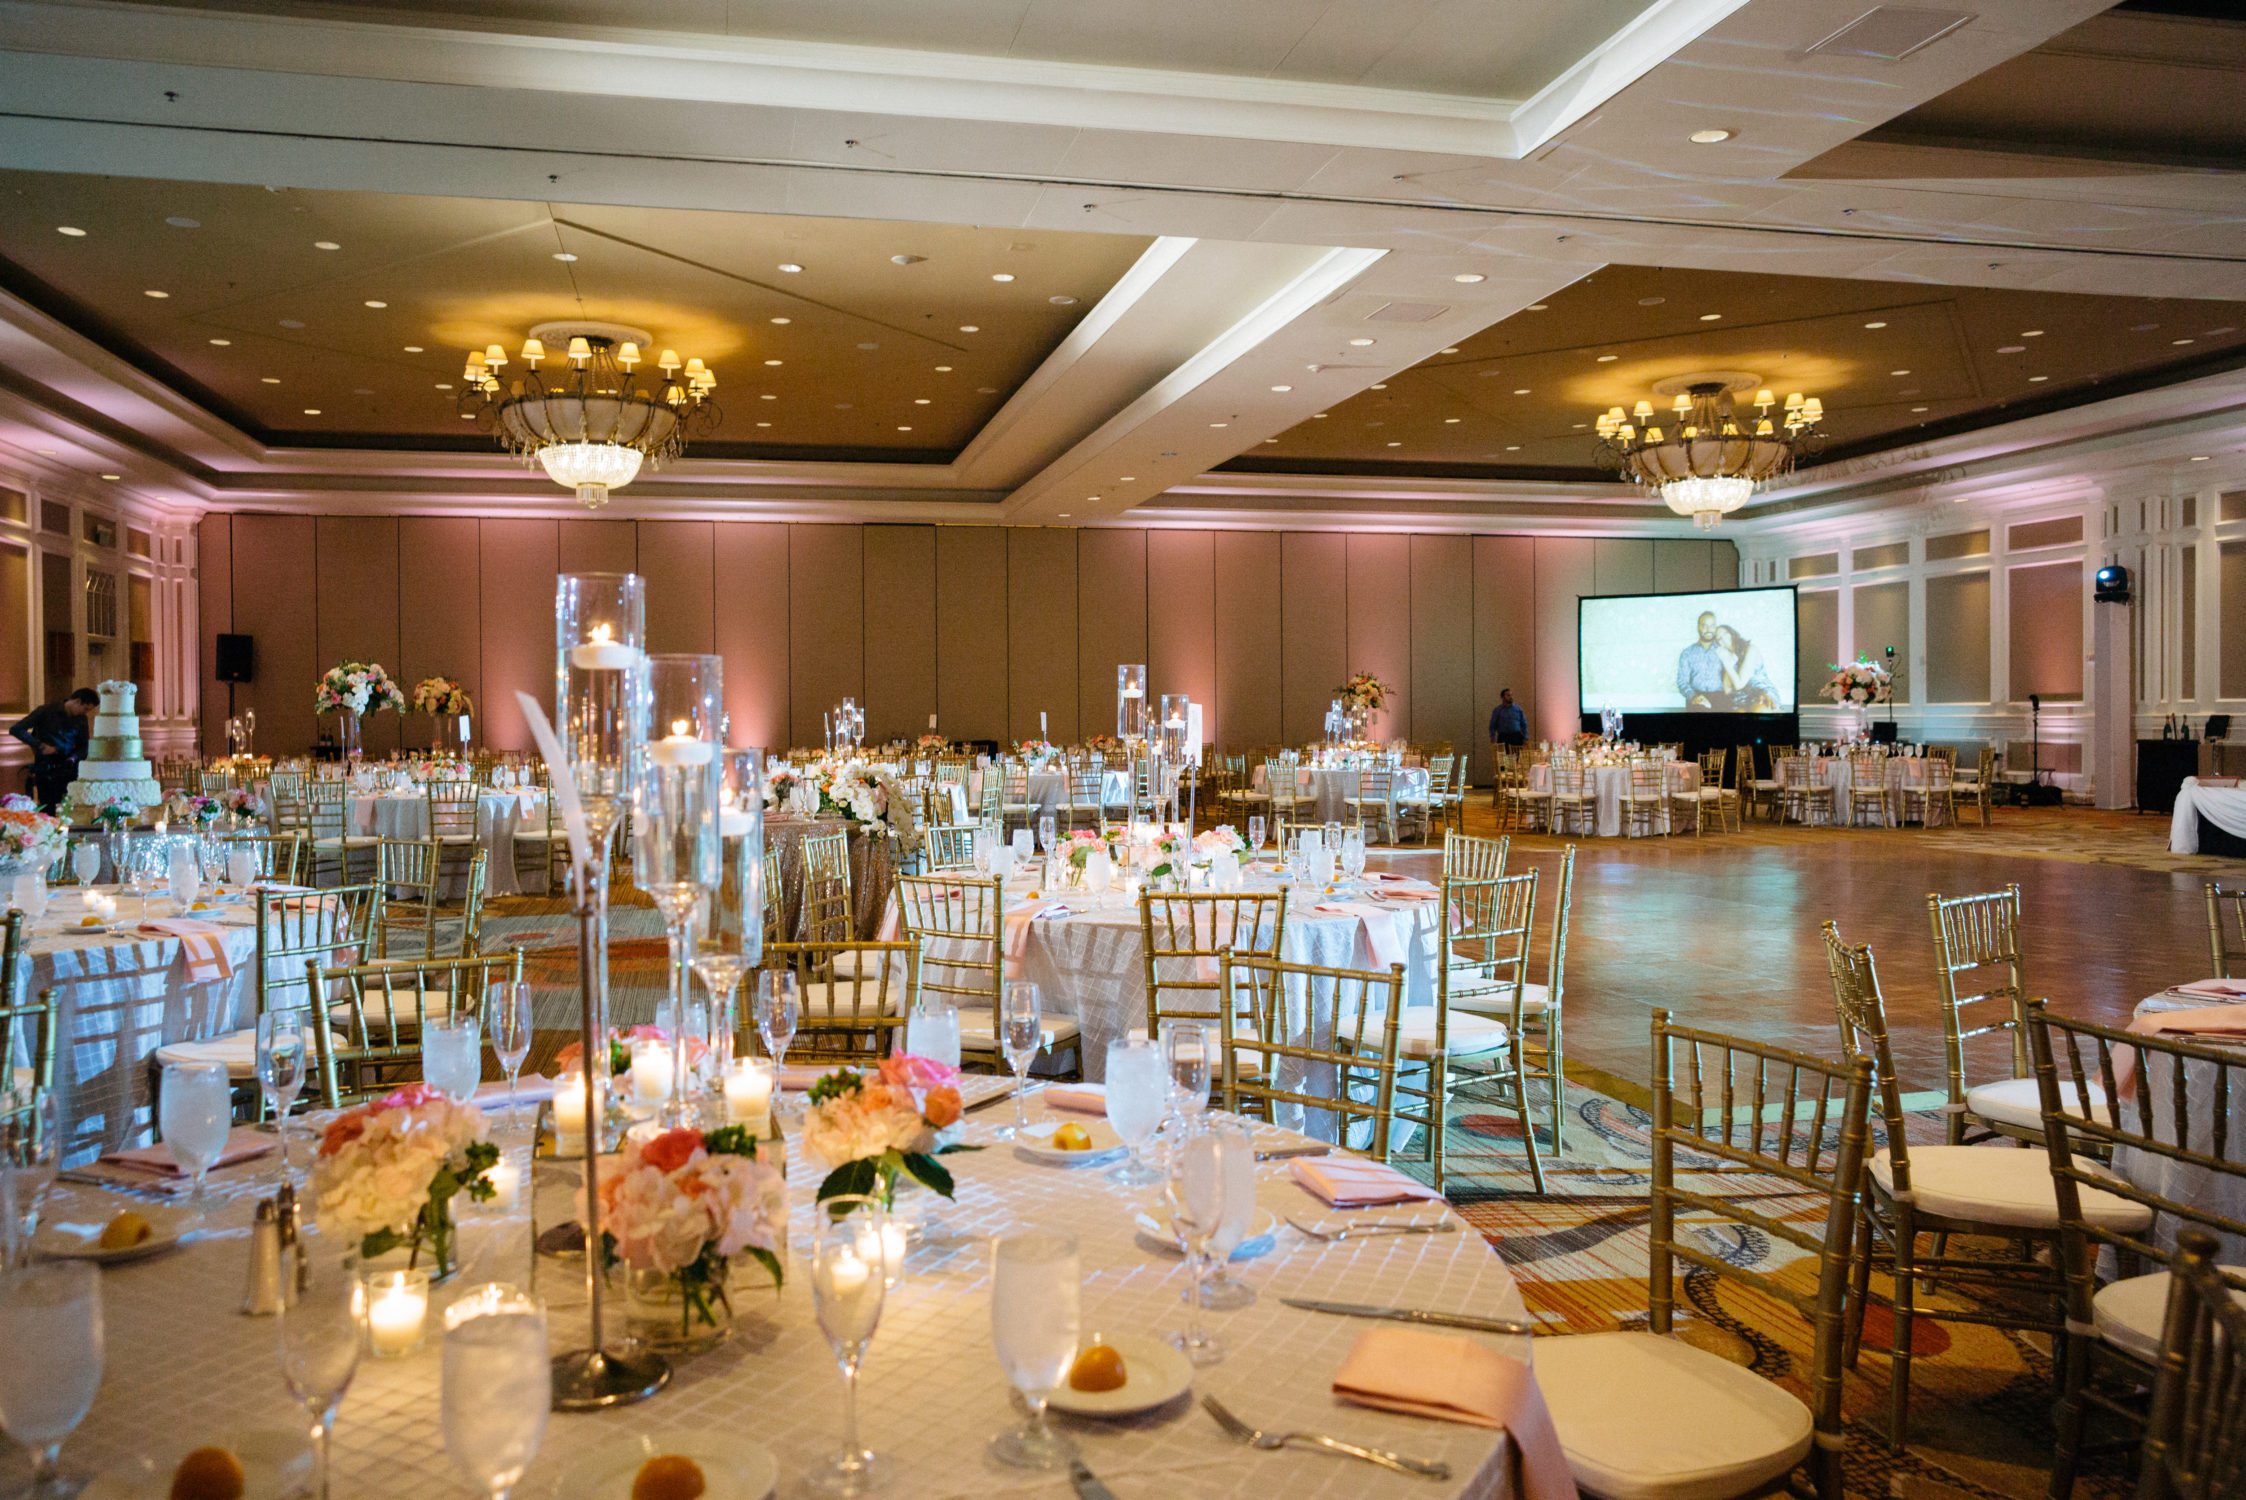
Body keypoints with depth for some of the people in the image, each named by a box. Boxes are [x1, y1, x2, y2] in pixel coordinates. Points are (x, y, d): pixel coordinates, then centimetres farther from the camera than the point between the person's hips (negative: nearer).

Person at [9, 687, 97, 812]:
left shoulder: (81, 719, 11)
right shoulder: (47, 711, -2)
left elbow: (83, 750, 16)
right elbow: (15, 730, -6)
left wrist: (73, 758, -6)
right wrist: (40, 745, -14)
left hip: (68, 771, 3)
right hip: (45, 772, -3)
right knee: (47, 812, -5)